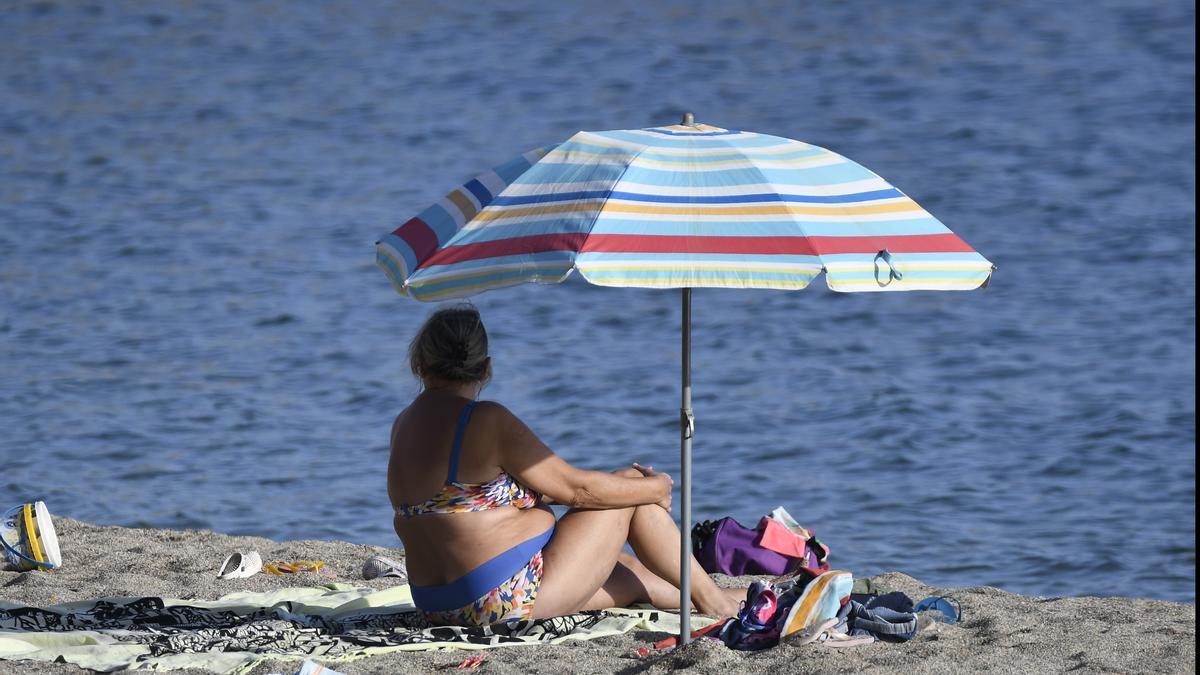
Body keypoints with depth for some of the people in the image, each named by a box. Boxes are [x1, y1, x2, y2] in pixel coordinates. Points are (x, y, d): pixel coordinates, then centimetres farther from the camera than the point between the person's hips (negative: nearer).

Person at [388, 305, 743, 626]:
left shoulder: (403, 426, 9)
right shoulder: (487, 421, -17)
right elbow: (574, 488, -10)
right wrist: (657, 487, 6)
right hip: (517, 596, -8)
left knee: (630, 572, 28)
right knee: (635, 485, 10)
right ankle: (711, 599, 23)